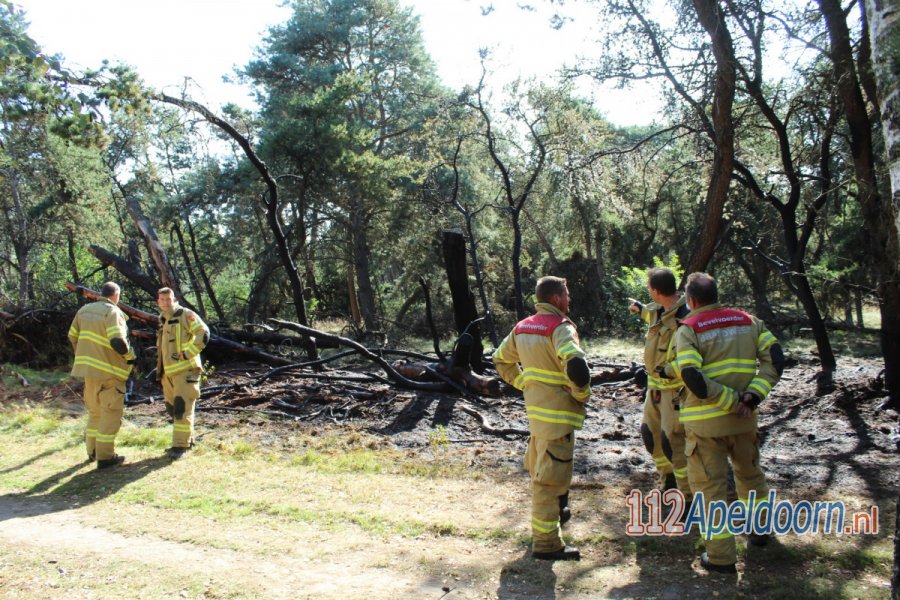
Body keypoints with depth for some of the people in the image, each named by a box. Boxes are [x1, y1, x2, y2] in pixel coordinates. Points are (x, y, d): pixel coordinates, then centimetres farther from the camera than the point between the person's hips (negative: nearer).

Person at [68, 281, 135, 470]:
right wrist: (130, 355, -6)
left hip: (88, 368, 7)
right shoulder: (112, 312, -13)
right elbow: (117, 341, -24)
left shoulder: (84, 310, 9)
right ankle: (105, 456, 2)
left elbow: (73, 337, 13)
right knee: (111, 413, 1)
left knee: (95, 411, 20)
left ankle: (92, 450, 28)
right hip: (108, 371, -7)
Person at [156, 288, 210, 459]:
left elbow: (204, 334, -18)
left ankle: (180, 445, -5)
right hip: (169, 373, 9)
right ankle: (188, 439, 27)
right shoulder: (163, 321, 19)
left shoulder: (186, 315, -6)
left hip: (185, 370, -9)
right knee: (172, 408, 14)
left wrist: (187, 354, -19)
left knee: (182, 407, -10)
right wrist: (160, 373, 23)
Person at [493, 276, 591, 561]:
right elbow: (575, 364, -33)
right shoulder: (560, 328, -17)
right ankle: (546, 543, 7)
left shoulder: (522, 327, 9)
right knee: (551, 477, -1)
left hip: (535, 409, 9)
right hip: (558, 413, -9)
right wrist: (582, 393, -15)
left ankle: (555, 512, 45)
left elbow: (501, 360, 19)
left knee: (539, 470, 24)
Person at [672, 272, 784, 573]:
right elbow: (775, 358, -3)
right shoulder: (748, 321, 6)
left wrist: (733, 402, -13)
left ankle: (721, 556, 10)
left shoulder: (687, 329, -8)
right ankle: (759, 531, 44)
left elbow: (693, 380, -21)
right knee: (750, 474, 26)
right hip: (744, 419, 5)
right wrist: (753, 396, -9)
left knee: (710, 486, 5)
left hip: (705, 422, -5)